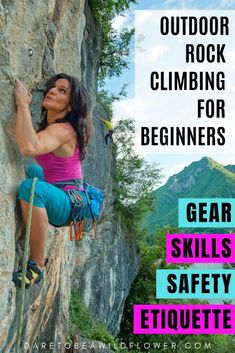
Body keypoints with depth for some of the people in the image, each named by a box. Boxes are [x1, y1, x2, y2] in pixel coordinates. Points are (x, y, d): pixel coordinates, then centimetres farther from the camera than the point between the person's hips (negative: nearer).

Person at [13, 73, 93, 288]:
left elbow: (29, 147, -41)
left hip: (70, 205, -10)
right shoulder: (50, 125, 8)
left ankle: (37, 266, -25)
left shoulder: (63, 130, -22)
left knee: (31, 187, -38)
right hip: (57, 199, 11)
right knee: (33, 170, 34)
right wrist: (23, 105, 12)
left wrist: (23, 105, -31)